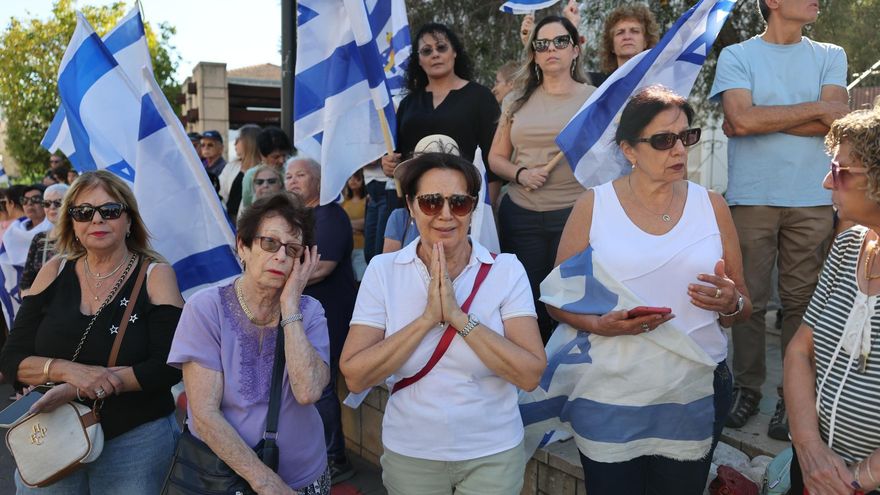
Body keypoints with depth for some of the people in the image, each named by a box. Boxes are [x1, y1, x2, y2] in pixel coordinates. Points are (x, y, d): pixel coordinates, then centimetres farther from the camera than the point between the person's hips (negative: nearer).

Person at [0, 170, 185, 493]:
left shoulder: (155, 275, -8)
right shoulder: (54, 272, 2)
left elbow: (170, 366, -15)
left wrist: (80, 390, -20)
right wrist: (66, 370, -19)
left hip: (136, 440, -3)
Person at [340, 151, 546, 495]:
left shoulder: (506, 270, -11)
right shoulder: (382, 271, -8)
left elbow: (531, 374, -18)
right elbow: (355, 377, -14)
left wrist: (459, 317, -25)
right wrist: (427, 318, -23)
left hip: (493, 454, -1)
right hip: (409, 454, 1)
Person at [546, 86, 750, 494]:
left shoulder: (711, 205, 4)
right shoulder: (593, 205, -2)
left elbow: (742, 306, 10)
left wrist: (731, 305, -13)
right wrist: (598, 324, -20)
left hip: (699, 386, 2)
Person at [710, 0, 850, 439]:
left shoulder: (830, 56, 13)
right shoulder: (736, 56, 5)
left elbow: (839, 120, -3)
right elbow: (740, 119, -11)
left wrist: (761, 120, -8)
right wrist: (815, 108, -4)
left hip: (812, 200, 2)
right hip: (751, 198, -2)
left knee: (802, 301, 4)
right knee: (748, 299, 2)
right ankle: (747, 388, 17)